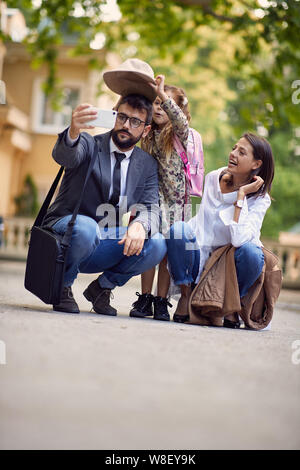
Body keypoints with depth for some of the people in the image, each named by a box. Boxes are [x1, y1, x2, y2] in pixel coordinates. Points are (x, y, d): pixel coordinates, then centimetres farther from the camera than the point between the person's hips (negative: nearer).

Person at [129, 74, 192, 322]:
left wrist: (163, 94, -35)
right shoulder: (148, 136, 11)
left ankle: (161, 302, 3)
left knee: (167, 251, -2)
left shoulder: (180, 135, -2)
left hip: (175, 200, -3)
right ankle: (145, 299, 3)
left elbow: (181, 121, -25)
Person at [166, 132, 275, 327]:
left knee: (250, 252, -35)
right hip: (201, 256, 2)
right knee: (178, 229, -27)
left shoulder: (260, 199, -12)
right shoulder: (213, 178, -2)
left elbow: (239, 239, -29)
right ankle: (186, 294, -8)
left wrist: (241, 195, -25)